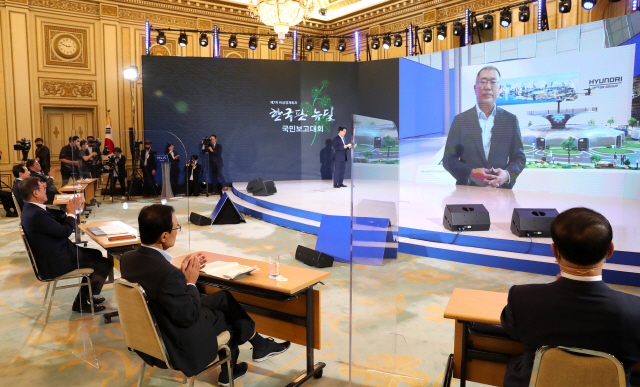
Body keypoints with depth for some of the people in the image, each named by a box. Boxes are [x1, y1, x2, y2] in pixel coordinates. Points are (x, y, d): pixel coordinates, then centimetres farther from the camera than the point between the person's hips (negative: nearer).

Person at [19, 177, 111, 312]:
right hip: (55, 263, -11)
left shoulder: (32, 209, 6)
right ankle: (82, 302, 11)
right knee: (104, 264, -6)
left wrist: (71, 210, 4)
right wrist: (71, 213, -7)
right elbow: (65, 231, -23)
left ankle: (85, 296, 31)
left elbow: (57, 224, 12)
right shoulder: (37, 215, -28)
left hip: (54, 254, 11)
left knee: (96, 254, 23)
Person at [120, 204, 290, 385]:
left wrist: (181, 273, -2)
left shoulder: (128, 258, -10)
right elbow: (189, 317, -24)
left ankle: (259, 345, 33)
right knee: (230, 317, 17)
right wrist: (190, 282, -12)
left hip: (150, 333, 8)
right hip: (178, 345, -8)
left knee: (223, 297, 18)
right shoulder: (168, 274, -36)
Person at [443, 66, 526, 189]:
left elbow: (519, 158, 12)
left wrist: (507, 174, -10)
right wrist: (471, 173, -14)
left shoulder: (510, 120, 11)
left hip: (501, 189, 1)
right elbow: (448, 159, 3)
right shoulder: (460, 120, 6)